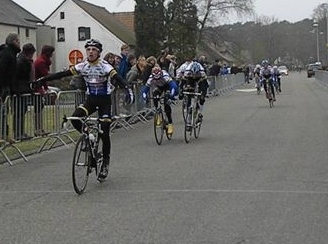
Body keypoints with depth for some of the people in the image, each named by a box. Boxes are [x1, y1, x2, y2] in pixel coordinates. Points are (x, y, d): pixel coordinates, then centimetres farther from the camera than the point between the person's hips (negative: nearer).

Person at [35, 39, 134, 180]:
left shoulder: (105, 66, -16)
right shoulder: (83, 66, -3)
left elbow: (117, 78, -31)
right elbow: (63, 74, -3)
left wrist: (128, 90, -49)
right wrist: (43, 79, -8)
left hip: (104, 100, -4)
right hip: (91, 99, 4)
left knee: (104, 133, -7)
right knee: (75, 118, -23)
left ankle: (105, 162, 10)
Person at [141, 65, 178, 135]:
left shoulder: (165, 76, -40)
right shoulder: (151, 79, -31)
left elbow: (174, 86, -50)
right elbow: (145, 88, -31)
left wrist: (172, 94, -65)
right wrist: (144, 96, -51)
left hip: (167, 86, -3)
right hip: (158, 87, 3)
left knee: (166, 104, -19)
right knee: (154, 96, -28)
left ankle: (170, 124, -11)